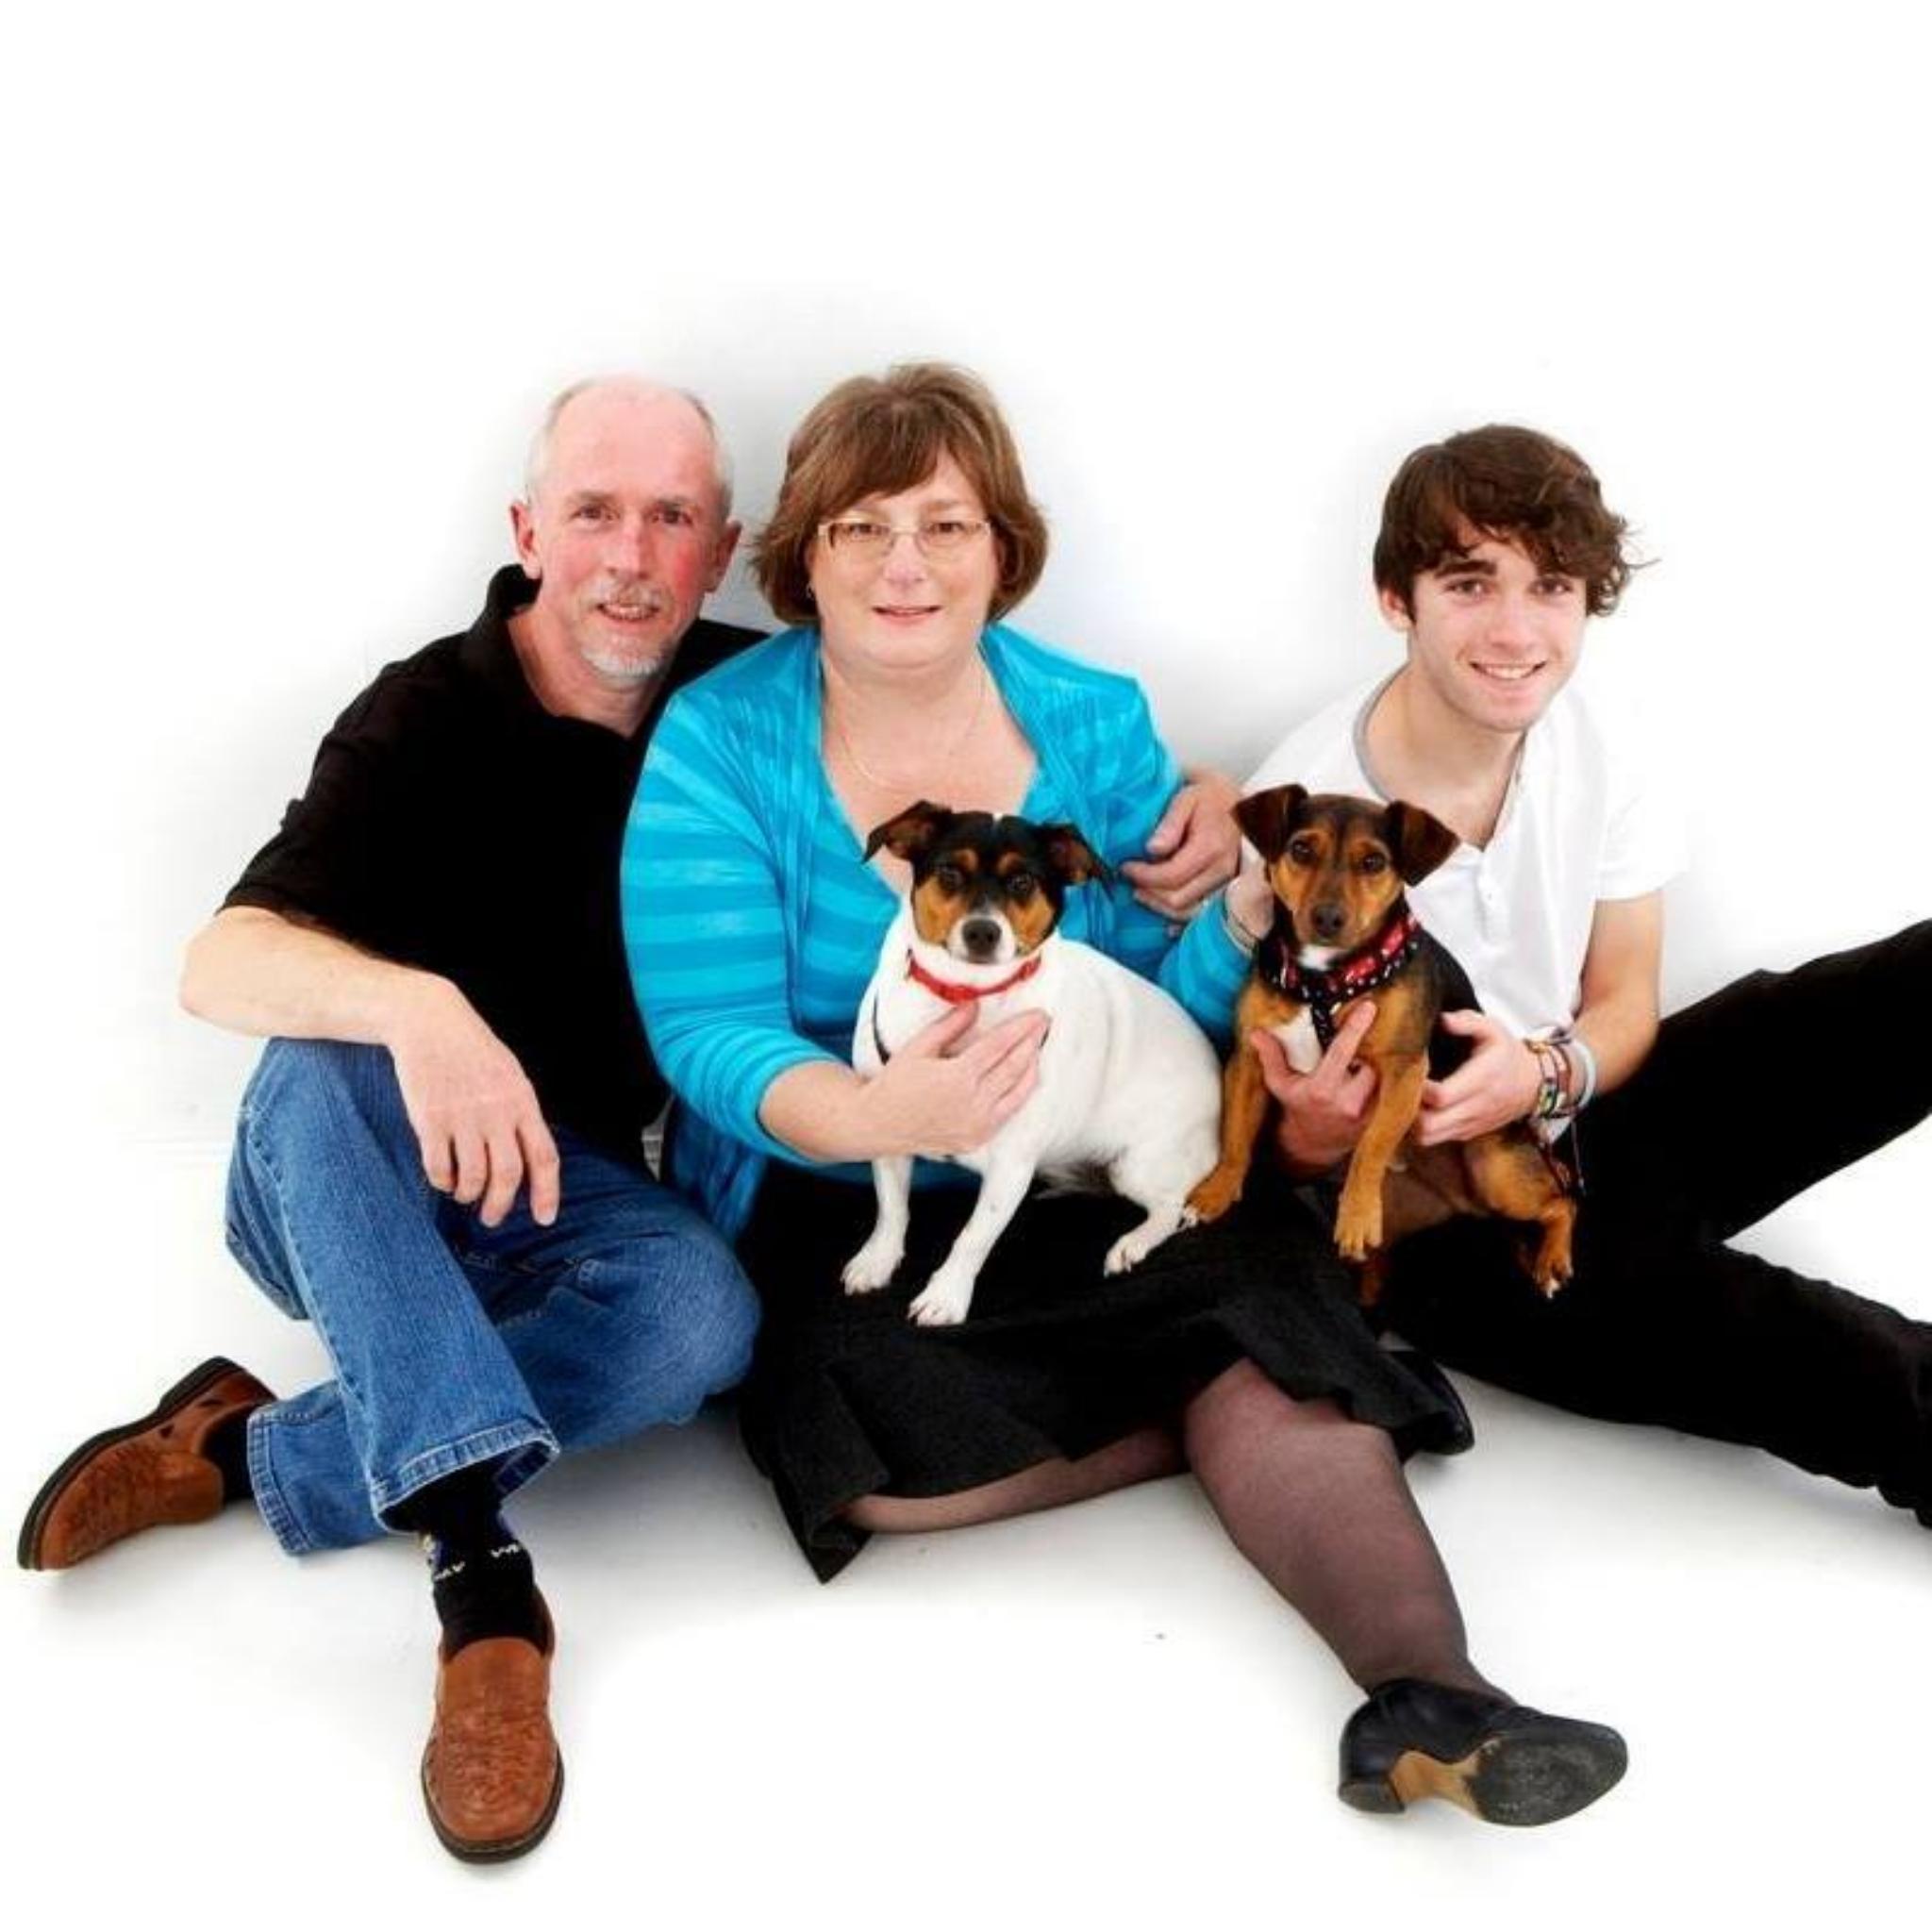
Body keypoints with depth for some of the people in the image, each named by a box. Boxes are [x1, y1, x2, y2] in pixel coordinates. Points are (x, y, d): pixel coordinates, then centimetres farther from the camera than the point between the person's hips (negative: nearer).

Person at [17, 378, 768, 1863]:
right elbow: (219, 968, -28)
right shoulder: (427, 719, -14)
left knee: (704, 1309, -30)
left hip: (561, 1198, 3)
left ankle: (242, 1450, -21)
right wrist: (419, 1008, -49)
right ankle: (479, 1563, -42)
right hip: (347, 1193, -2)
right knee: (326, 1046, -36)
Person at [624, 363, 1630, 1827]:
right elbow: (708, 1031, -16)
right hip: (823, 1210, -1)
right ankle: (1295, 1426, -14)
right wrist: (872, 1116, -38)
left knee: (1268, 1288, -29)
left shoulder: (1095, 724, 2)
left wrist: (1254, 910, -20)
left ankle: (1429, 1694, -35)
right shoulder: (721, 740, -7)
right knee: (885, 1457, -31)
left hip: (1090, 1202, 2)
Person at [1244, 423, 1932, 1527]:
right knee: (1669, 1301, -37)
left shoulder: (1589, 743, -6)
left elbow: (1626, 1008, 2)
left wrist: (1546, 1078, -22)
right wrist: (1311, 1138, -34)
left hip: (1582, 1120, 5)